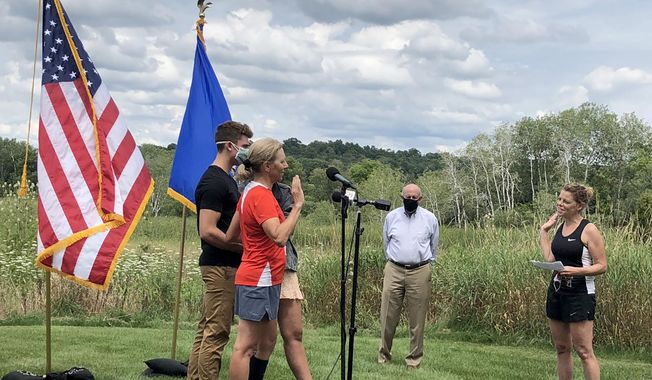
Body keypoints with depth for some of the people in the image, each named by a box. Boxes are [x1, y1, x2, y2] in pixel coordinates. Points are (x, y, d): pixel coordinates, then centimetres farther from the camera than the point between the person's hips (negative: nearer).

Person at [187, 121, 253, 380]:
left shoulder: (226, 179, 17)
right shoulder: (214, 182, -16)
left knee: (206, 330, 12)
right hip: (221, 266, -10)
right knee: (217, 333, -7)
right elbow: (207, 231, -22)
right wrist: (244, 247, -16)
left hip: (220, 266, 10)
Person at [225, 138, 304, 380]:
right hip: (259, 280, -11)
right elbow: (280, 237, -30)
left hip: (265, 279, 11)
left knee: (267, 341, 18)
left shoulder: (251, 191, 13)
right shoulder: (261, 195, -17)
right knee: (246, 346, -7)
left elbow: (230, 236, 14)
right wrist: (297, 205, -23)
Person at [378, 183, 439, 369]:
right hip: (394, 270, 1)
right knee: (388, 317, 1)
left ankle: (414, 360, 10)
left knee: (417, 320, 1)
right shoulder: (391, 216, 6)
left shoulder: (430, 218, 3)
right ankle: (383, 356, 14)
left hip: (420, 272, -1)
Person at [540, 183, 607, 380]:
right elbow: (550, 258, 7)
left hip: (580, 294, -7)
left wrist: (576, 271, -25)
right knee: (561, 348, 11)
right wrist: (544, 231, 10)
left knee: (584, 351, -7)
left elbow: (601, 265, -10)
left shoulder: (589, 230, -10)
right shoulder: (560, 227, 11)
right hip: (556, 291, 7)